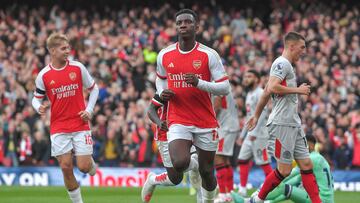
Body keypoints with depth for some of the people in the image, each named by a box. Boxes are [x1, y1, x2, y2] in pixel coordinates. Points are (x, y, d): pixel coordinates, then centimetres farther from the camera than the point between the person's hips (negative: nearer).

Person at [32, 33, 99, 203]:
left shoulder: (78, 68, -1)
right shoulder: (43, 75, -2)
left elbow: (94, 88, 11)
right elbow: (37, 98, 9)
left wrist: (89, 110, 0)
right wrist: (39, 107, -14)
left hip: (80, 125, 0)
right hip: (58, 129, 0)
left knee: (84, 167, -7)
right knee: (66, 168, -5)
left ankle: (90, 162, 30)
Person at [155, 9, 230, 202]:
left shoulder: (209, 55, -5)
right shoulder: (164, 55, 4)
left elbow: (225, 88, -5)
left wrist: (199, 83, -20)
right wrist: (162, 93, 1)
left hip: (206, 122, 0)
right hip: (178, 120, 0)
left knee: (206, 171, 7)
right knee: (180, 164, -25)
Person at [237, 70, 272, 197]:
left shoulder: (260, 94, -12)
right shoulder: (249, 95, 17)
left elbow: (263, 114, -21)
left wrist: (254, 132, -25)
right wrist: (243, 134, 24)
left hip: (259, 133, -10)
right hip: (251, 133, 10)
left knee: (263, 162, -6)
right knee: (243, 159, 7)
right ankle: (242, 189, 10)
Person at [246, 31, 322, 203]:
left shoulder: (286, 65, 21)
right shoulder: (282, 63, -9)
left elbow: (266, 93, 27)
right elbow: (272, 88, -24)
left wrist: (256, 116, 32)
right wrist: (298, 90, -14)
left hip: (294, 124, 10)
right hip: (282, 123, -10)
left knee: (307, 164, 3)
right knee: (284, 170, -7)